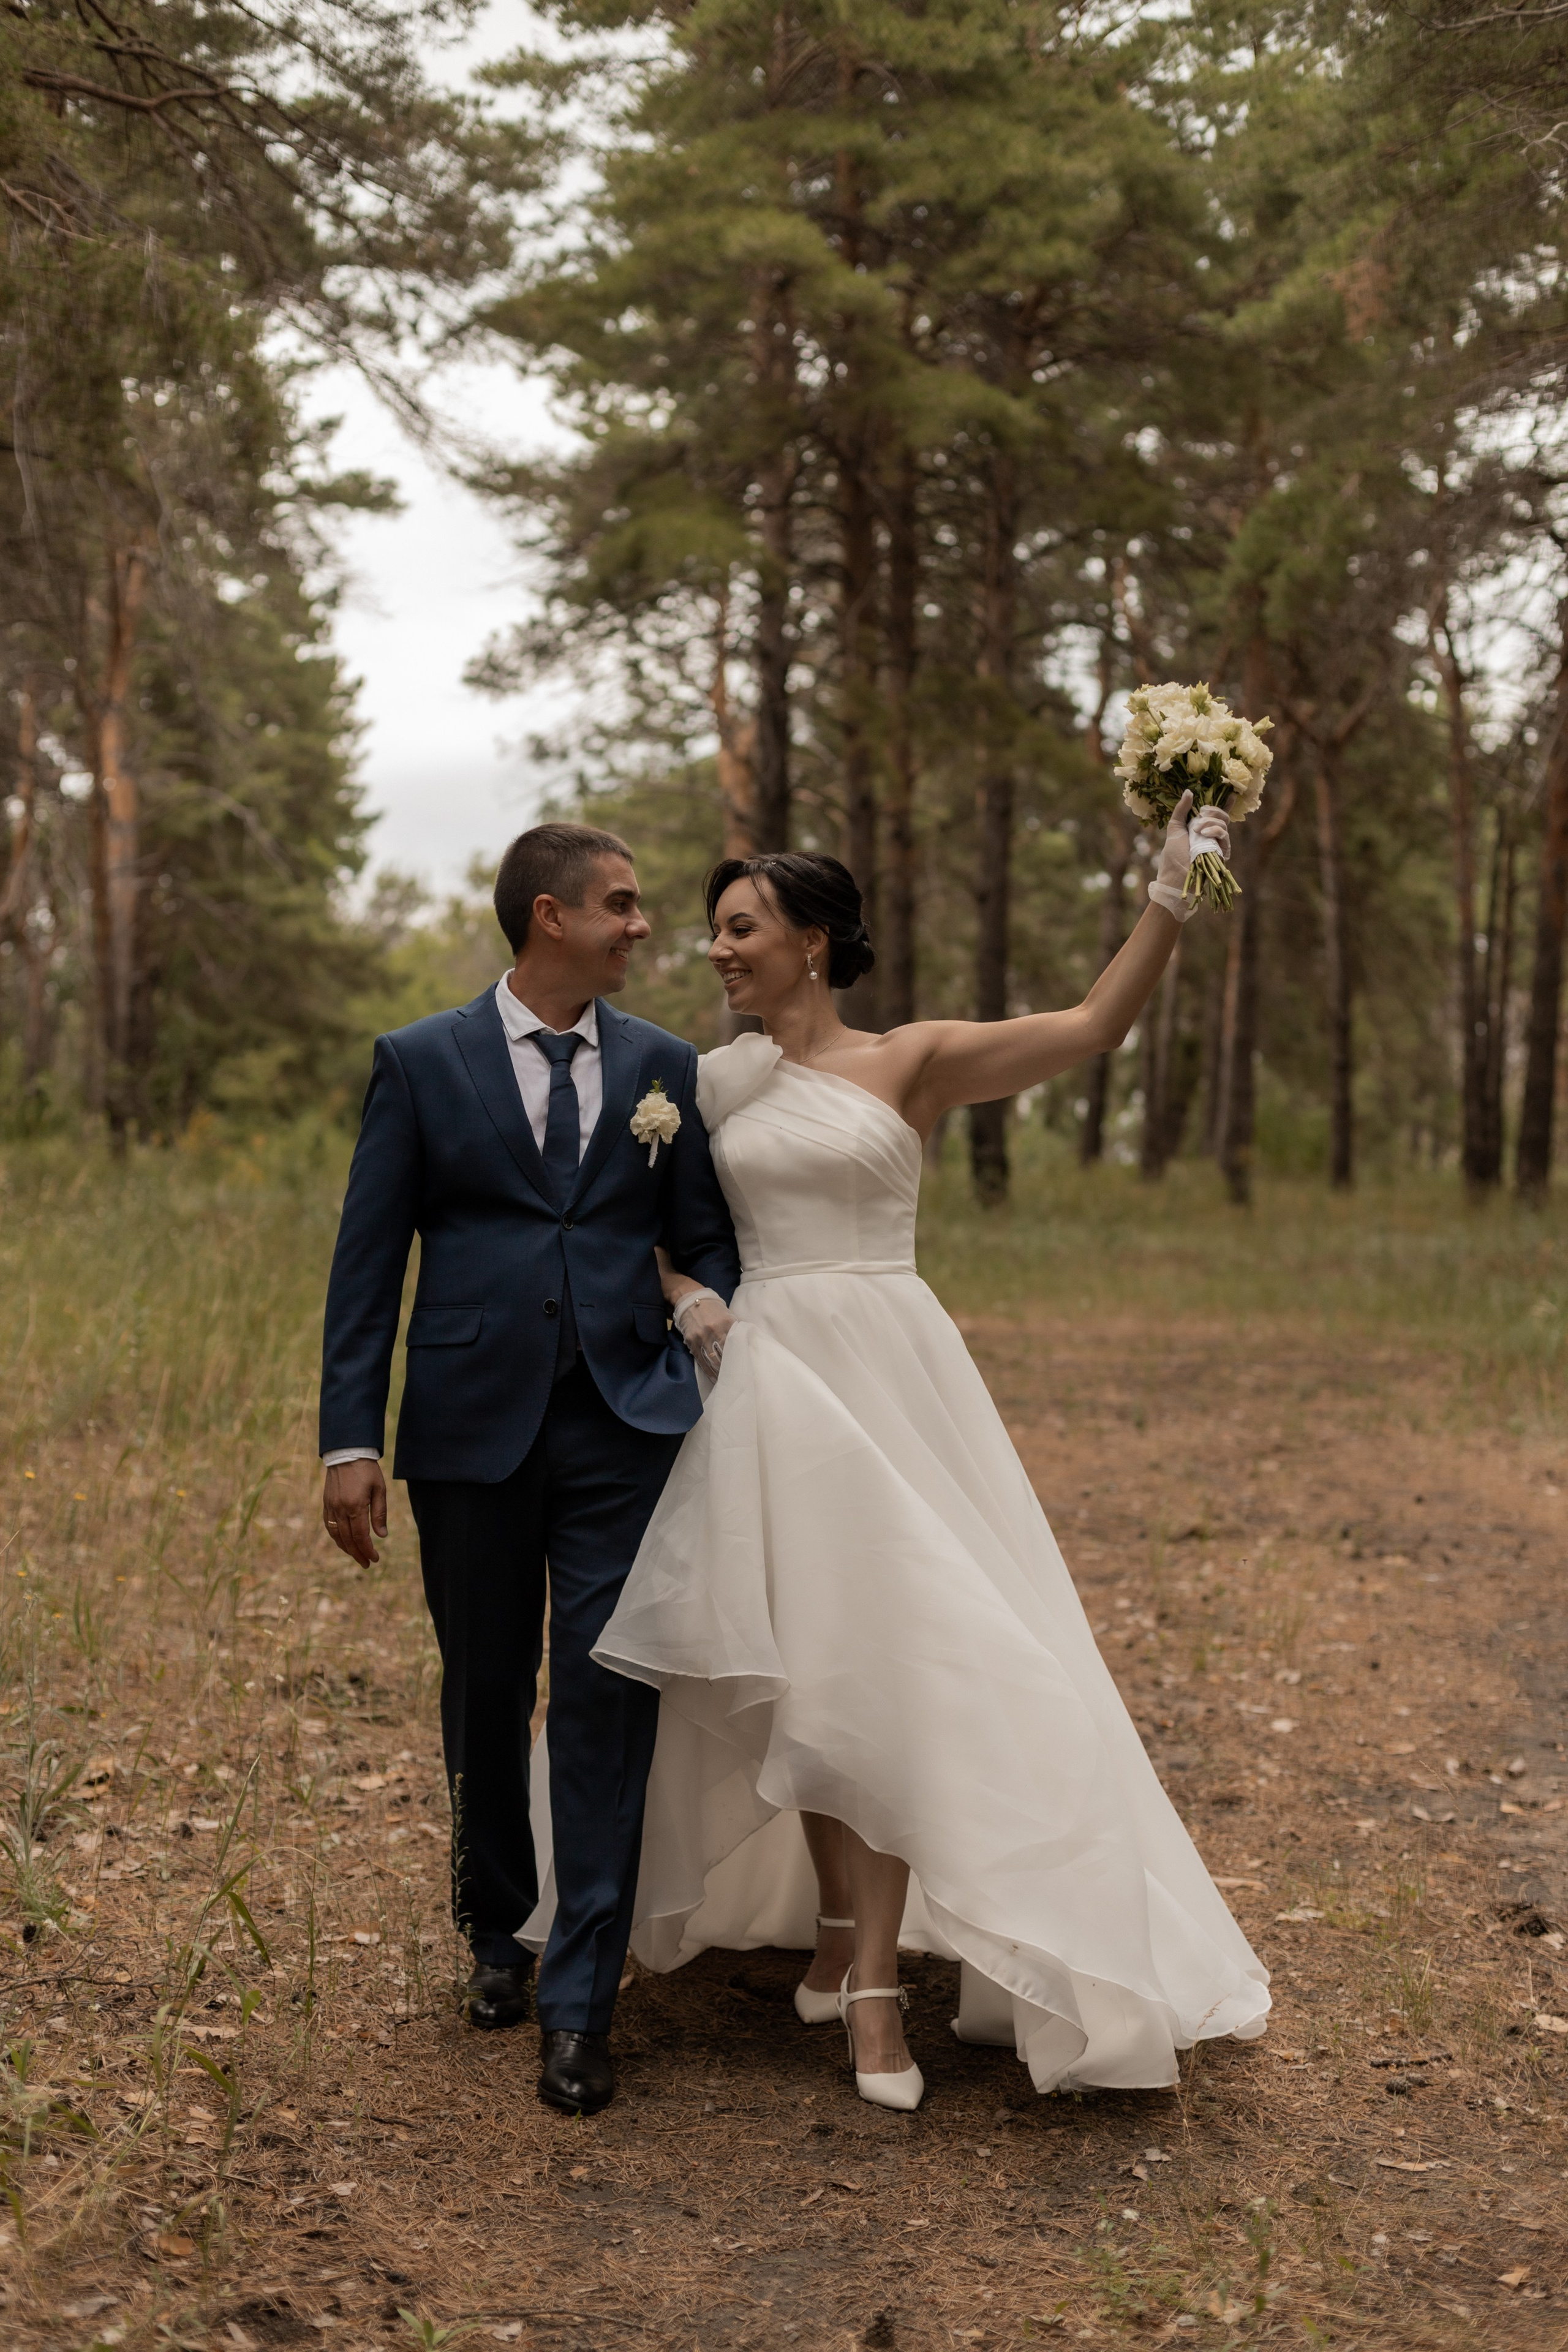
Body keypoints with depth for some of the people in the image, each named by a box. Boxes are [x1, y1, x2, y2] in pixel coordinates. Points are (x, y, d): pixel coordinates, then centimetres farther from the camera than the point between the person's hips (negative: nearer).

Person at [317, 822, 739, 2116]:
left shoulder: (665, 1065, 7)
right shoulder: (421, 1062, 1)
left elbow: (705, 1237, 10)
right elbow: (369, 1260, 0)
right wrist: (351, 1441, -5)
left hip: (626, 1426, 1)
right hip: (471, 1428, 0)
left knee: (609, 1701, -4)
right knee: (485, 1699, 12)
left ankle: (581, 2005, 3)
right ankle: (499, 1933, 36)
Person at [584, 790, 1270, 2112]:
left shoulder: (912, 1062, -1)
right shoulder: (716, 1082, 9)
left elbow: (1094, 1028, -11)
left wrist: (1171, 895, -20)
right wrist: (687, 1297, 0)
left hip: (886, 1375, -3)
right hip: (768, 1382, 3)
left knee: (883, 1656, -6)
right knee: (798, 1667, 6)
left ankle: (876, 1979, 1)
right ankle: (839, 1924, 24)